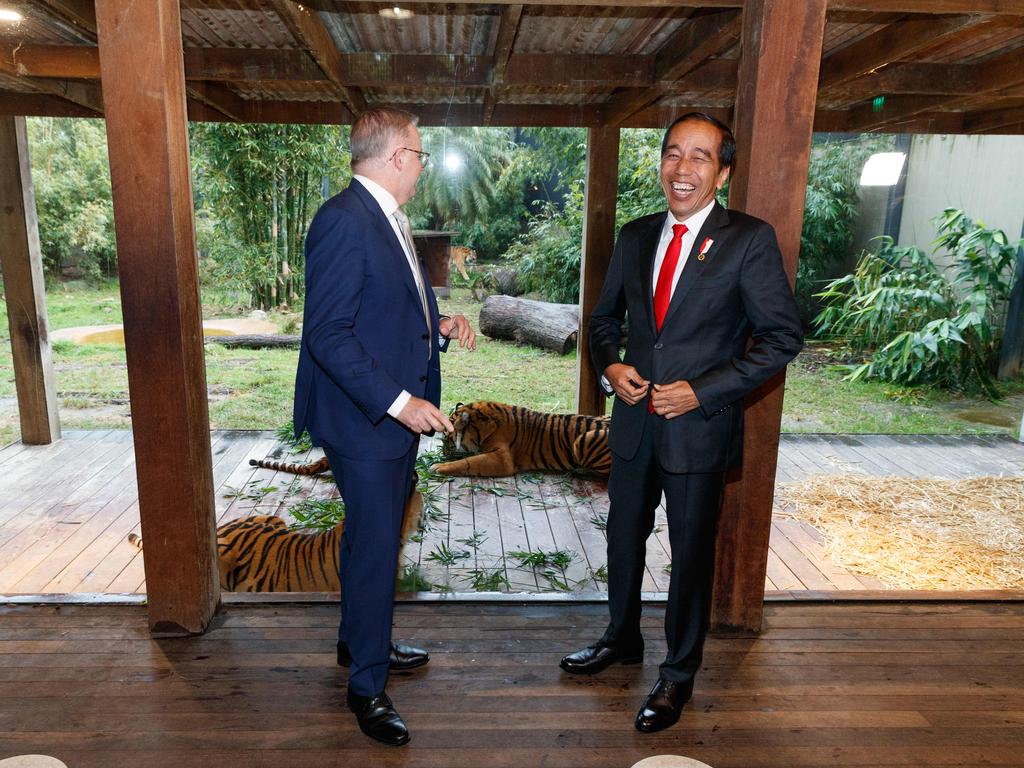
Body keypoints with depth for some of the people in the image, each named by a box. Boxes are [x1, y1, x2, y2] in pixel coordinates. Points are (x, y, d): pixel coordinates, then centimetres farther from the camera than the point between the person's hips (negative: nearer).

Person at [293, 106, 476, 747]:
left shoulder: (388, 219, 12)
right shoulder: (344, 220, -19)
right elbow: (328, 335, -23)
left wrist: (439, 327, 6)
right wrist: (397, 402, -24)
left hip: (399, 412, 10)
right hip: (365, 418, -10)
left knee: (376, 538, 22)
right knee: (376, 547, 3)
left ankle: (361, 640, 43)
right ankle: (367, 686, 23)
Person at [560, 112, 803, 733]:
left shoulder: (750, 240, -10)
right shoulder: (635, 237, 6)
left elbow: (783, 337, -11)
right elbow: (606, 317, 15)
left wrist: (703, 390, -18)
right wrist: (610, 365, -6)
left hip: (700, 426, -5)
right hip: (635, 421, 5)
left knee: (691, 554, 11)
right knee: (624, 538, 19)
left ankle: (679, 674, 33)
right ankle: (623, 640, 45)